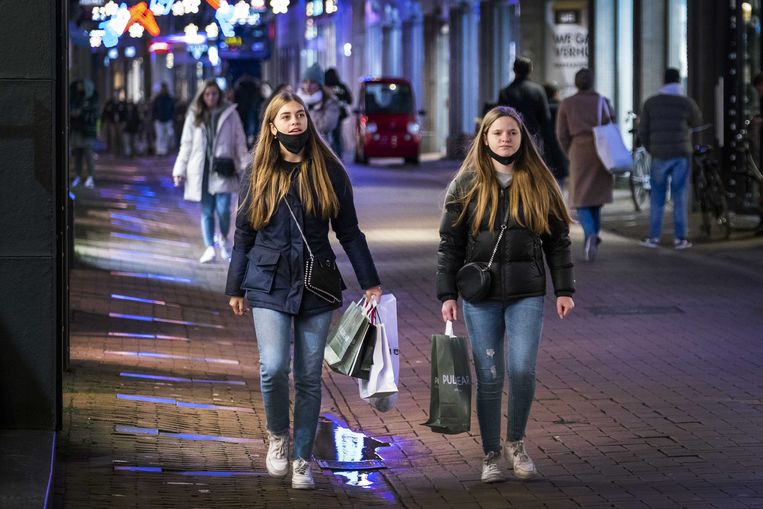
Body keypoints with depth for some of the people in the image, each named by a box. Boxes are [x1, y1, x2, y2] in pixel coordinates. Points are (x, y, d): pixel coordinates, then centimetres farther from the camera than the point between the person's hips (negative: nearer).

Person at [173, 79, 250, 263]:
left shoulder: (229, 114, 2)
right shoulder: (194, 117, 6)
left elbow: (240, 143, 3)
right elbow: (186, 145, 9)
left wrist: (245, 167, -4)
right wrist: (180, 170, 4)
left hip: (223, 170, -2)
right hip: (201, 170, 2)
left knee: (223, 209, -9)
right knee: (206, 211, 4)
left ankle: (224, 239, 19)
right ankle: (209, 247, 12)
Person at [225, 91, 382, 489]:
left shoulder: (328, 172, 3)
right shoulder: (258, 177, 4)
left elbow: (349, 232, 6)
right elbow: (243, 236, 11)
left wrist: (370, 282, 3)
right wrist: (235, 288, 12)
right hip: (270, 286, -1)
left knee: (309, 377, 2)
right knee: (273, 368, -16)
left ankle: (302, 460, 13)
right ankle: (277, 435, 11)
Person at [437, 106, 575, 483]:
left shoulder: (539, 184, 6)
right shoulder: (467, 185, 3)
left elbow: (558, 240, 9)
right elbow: (449, 243, 3)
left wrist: (564, 290, 3)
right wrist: (447, 294, -3)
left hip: (526, 295, 0)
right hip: (481, 296, 0)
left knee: (523, 370, -10)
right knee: (489, 377, 1)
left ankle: (516, 442, 13)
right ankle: (491, 455, 13)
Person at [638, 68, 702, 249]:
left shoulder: (650, 103, 0)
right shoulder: (687, 103, -4)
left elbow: (642, 131, 1)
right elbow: (696, 121, 16)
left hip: (660, 155, 1)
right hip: (681, 154, -1)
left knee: (657, 198, 8)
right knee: (680, 197, 2)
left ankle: (654, 237, 7)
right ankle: (680, 239, 2)